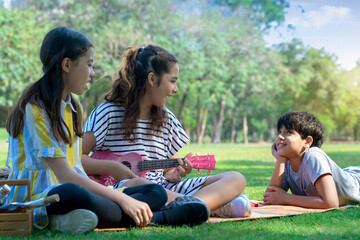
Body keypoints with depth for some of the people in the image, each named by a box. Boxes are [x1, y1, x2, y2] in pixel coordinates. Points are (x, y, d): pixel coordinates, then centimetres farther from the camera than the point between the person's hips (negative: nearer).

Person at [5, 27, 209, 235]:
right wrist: (122, 199, -23)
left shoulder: (73, 107, 16)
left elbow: (76, 168, 12)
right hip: (36, 198, -8)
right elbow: (64, 175, -19)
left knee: (156, 193, -4)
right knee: (71, 194, -42)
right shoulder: (34, 108, -12)